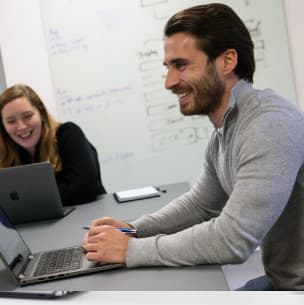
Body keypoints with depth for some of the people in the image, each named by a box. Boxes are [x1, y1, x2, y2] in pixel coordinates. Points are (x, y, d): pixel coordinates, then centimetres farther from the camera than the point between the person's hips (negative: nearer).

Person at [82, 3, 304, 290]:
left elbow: (232, 239, -28)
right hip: (280, 281, 7)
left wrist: (131, 249, -19)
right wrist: (133, 230, 1)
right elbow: (199, 202, 15)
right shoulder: (224, 132, 4)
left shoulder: (271, 124, -24)